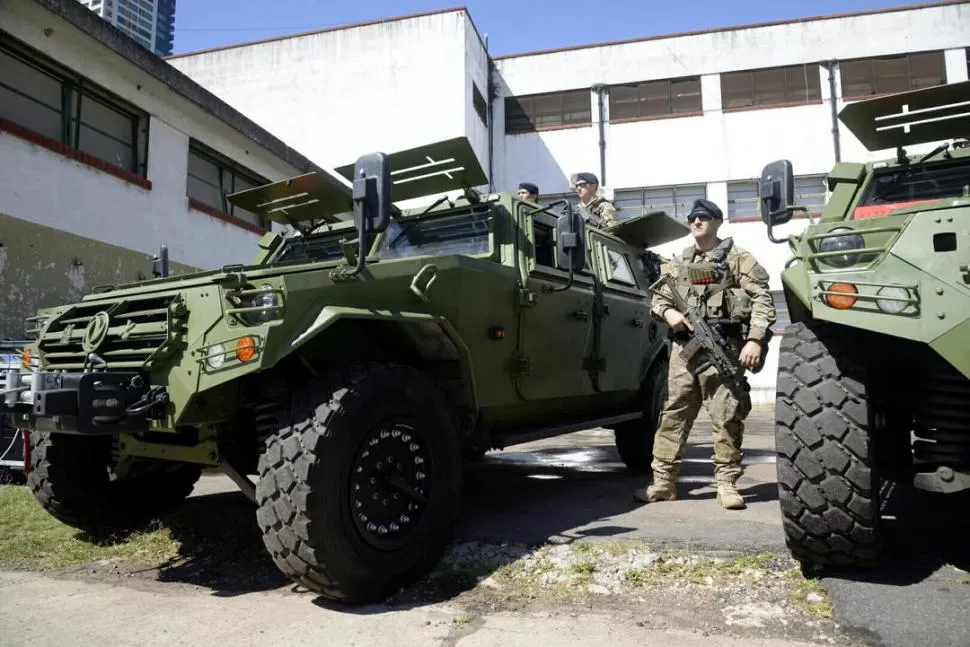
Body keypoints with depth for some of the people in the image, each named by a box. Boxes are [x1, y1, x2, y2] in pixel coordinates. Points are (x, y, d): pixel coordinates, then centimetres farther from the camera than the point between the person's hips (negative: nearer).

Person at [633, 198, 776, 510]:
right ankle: (663, 481, 9)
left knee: (726, 417, -1)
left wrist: (755, 339, -15)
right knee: (673, 415, 4)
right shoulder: (677, 264, 20)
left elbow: (762, 299, -2)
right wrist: (668, 312, -2)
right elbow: (658, 297, 22)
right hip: (683, 347, 4)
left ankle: (726, 483, 9)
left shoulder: (737, 258, 5)